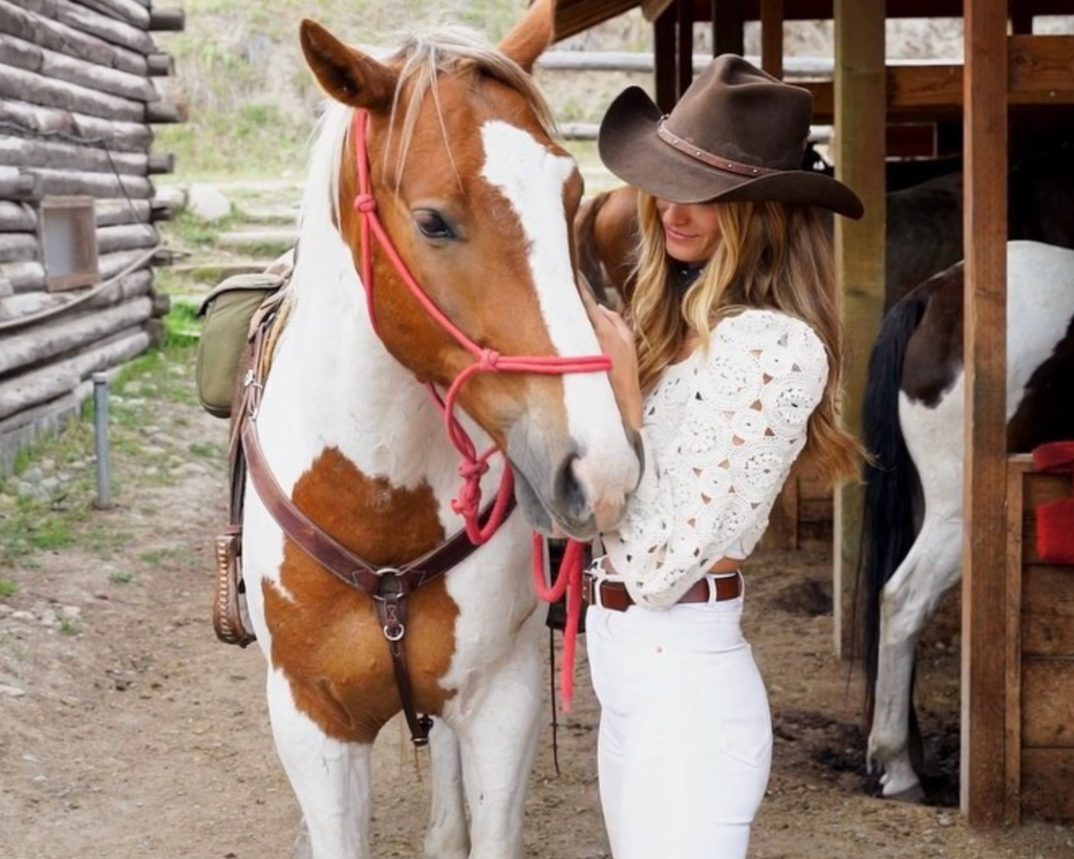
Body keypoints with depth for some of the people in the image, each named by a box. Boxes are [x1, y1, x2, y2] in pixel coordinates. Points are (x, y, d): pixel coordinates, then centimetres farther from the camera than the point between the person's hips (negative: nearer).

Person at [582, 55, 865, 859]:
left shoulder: (771, 346, -21)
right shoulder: (675, 320, 7)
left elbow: (656, 567, -22)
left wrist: (619, 388, -18)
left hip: (684, 689, -9)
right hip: (631, 673, 9)